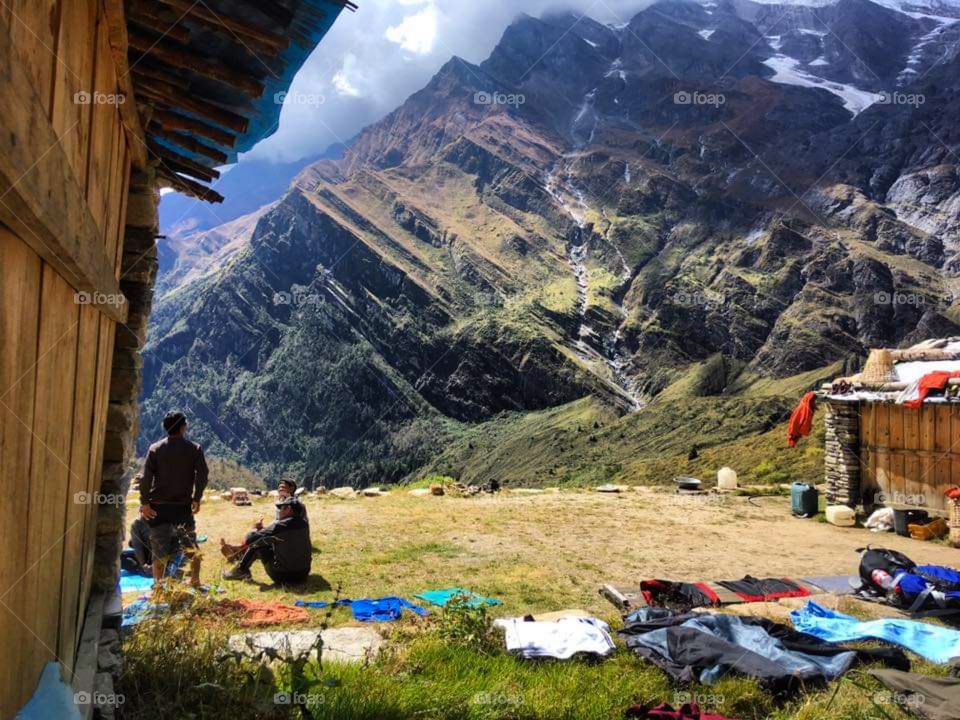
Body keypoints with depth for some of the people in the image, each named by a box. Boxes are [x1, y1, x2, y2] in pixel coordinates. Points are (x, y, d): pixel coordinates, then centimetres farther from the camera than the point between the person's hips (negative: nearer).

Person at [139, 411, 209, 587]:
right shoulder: (194, 449, -2)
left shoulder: (155, 449, -1)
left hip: (158, 507, 1)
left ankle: (158, 585, 5)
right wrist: (197, 499, 1)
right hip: (183, 506, 0)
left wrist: (145, 502, -5)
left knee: (159, 550, 8)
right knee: (190, 546, 15)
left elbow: (146, 477, -8)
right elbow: (202, 475, -8)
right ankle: (195, 581, 19)